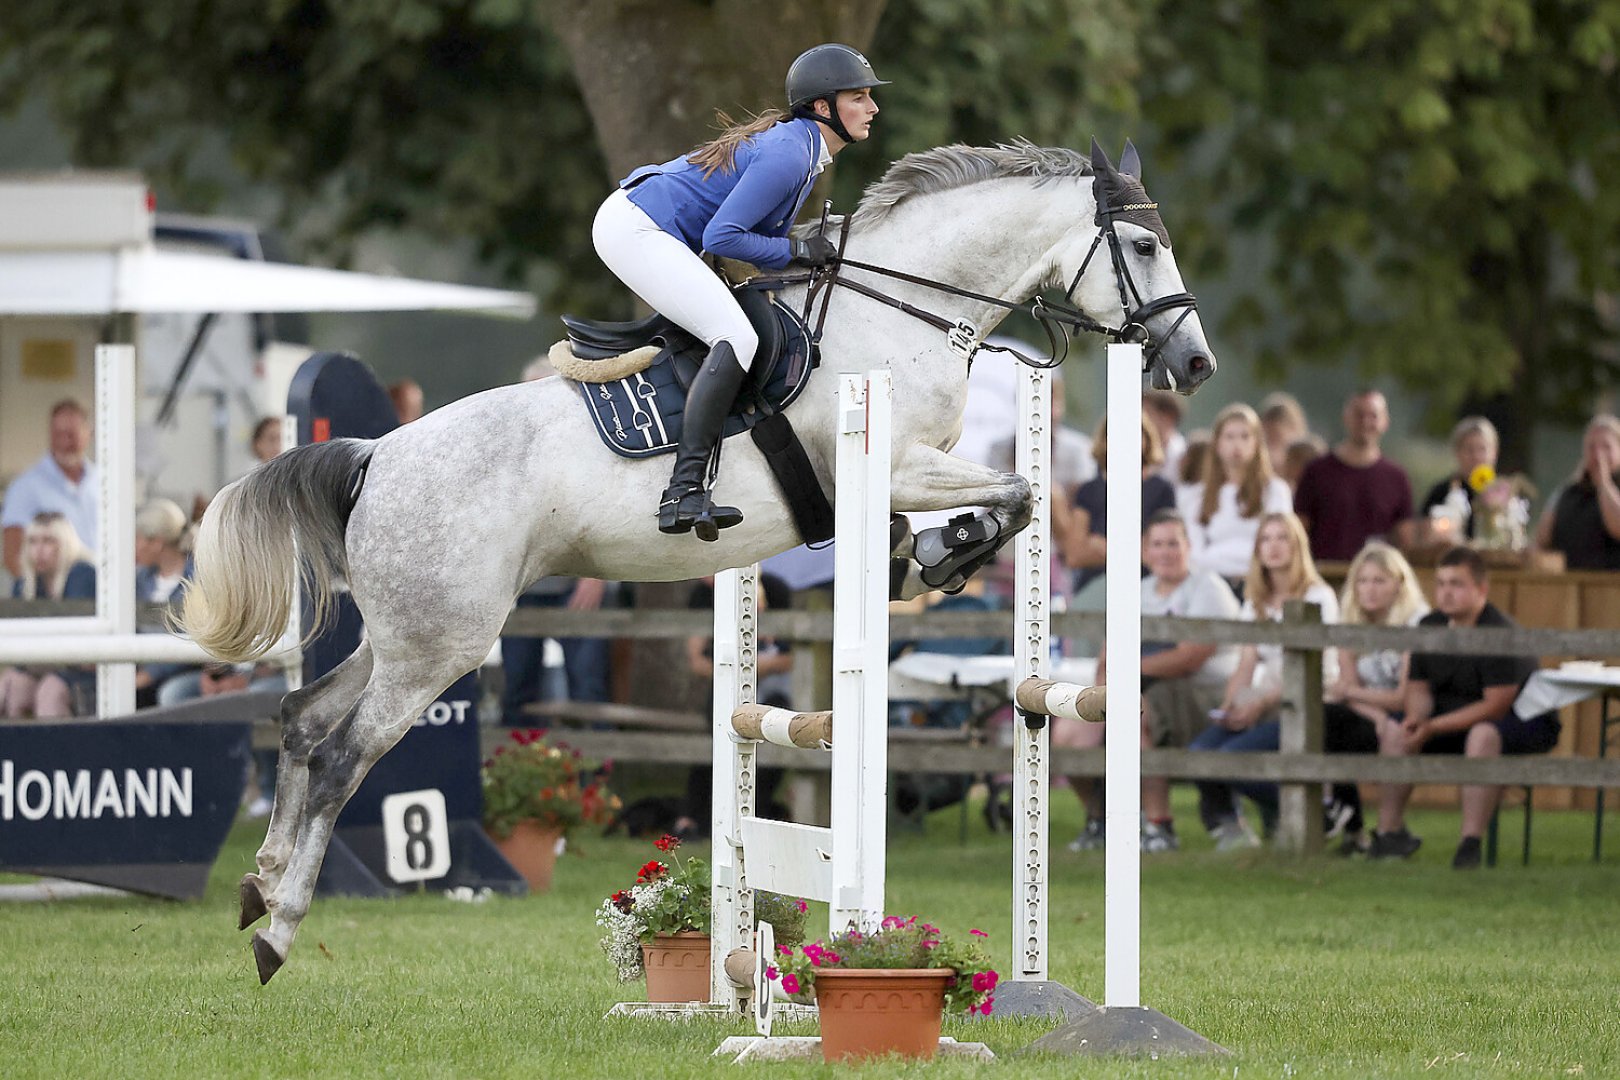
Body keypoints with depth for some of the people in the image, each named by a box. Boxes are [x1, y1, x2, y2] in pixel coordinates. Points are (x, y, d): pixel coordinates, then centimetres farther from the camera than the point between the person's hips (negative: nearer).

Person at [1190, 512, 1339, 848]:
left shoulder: (1318, 597, -1)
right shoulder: (1256, 603, 19)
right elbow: (1247, 664, 11)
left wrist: (1262, 704, -20)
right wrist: (1228, 707, -9)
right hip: (1262, 707, 6)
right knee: (1199, 751, -22)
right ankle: (1227, 825, -1)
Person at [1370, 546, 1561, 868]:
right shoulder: (1430, 627, 1)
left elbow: (1495, 706, -25)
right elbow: (1419, 688, 7)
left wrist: (1433, 727, -27)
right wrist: (1416, 718, -19)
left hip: (1525, 722, -8)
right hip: (1457, 718, 8)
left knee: (1483, 734, -40)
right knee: (1393, 731, -7)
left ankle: (1471, 841, -40)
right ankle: (1389, 832, -6)